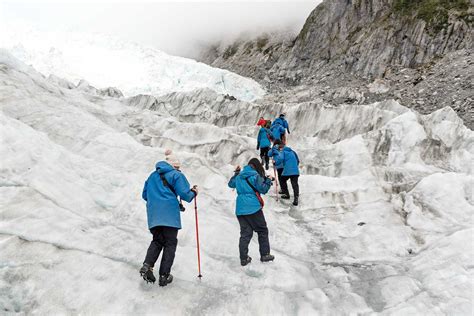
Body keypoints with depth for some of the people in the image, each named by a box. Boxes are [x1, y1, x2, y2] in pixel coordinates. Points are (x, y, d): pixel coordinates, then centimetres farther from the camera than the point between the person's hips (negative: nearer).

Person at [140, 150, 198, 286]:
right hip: (170, 214, -5)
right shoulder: (176, 175, 1)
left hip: (153, 215, 5)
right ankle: (164, 276, 1)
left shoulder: (153, 175, 21)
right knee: (170, 244, 4)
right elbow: (185, 194, -8)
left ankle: (147, 265, -8)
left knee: (157, 241, 16)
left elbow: (145, 195, 23)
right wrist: (193, 192, 12)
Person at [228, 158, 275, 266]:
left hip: (240, 209, 6)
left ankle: (243, 258, 6)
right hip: (253, 208, -6)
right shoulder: (255, 175, -7)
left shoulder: (239, 176, 12)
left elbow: (231, 184, 28)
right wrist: (268, 181, 8)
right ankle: (264, 255, 13)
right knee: (262, 231, 10)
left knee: (245, 234, 9)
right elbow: (262, 189, -6)